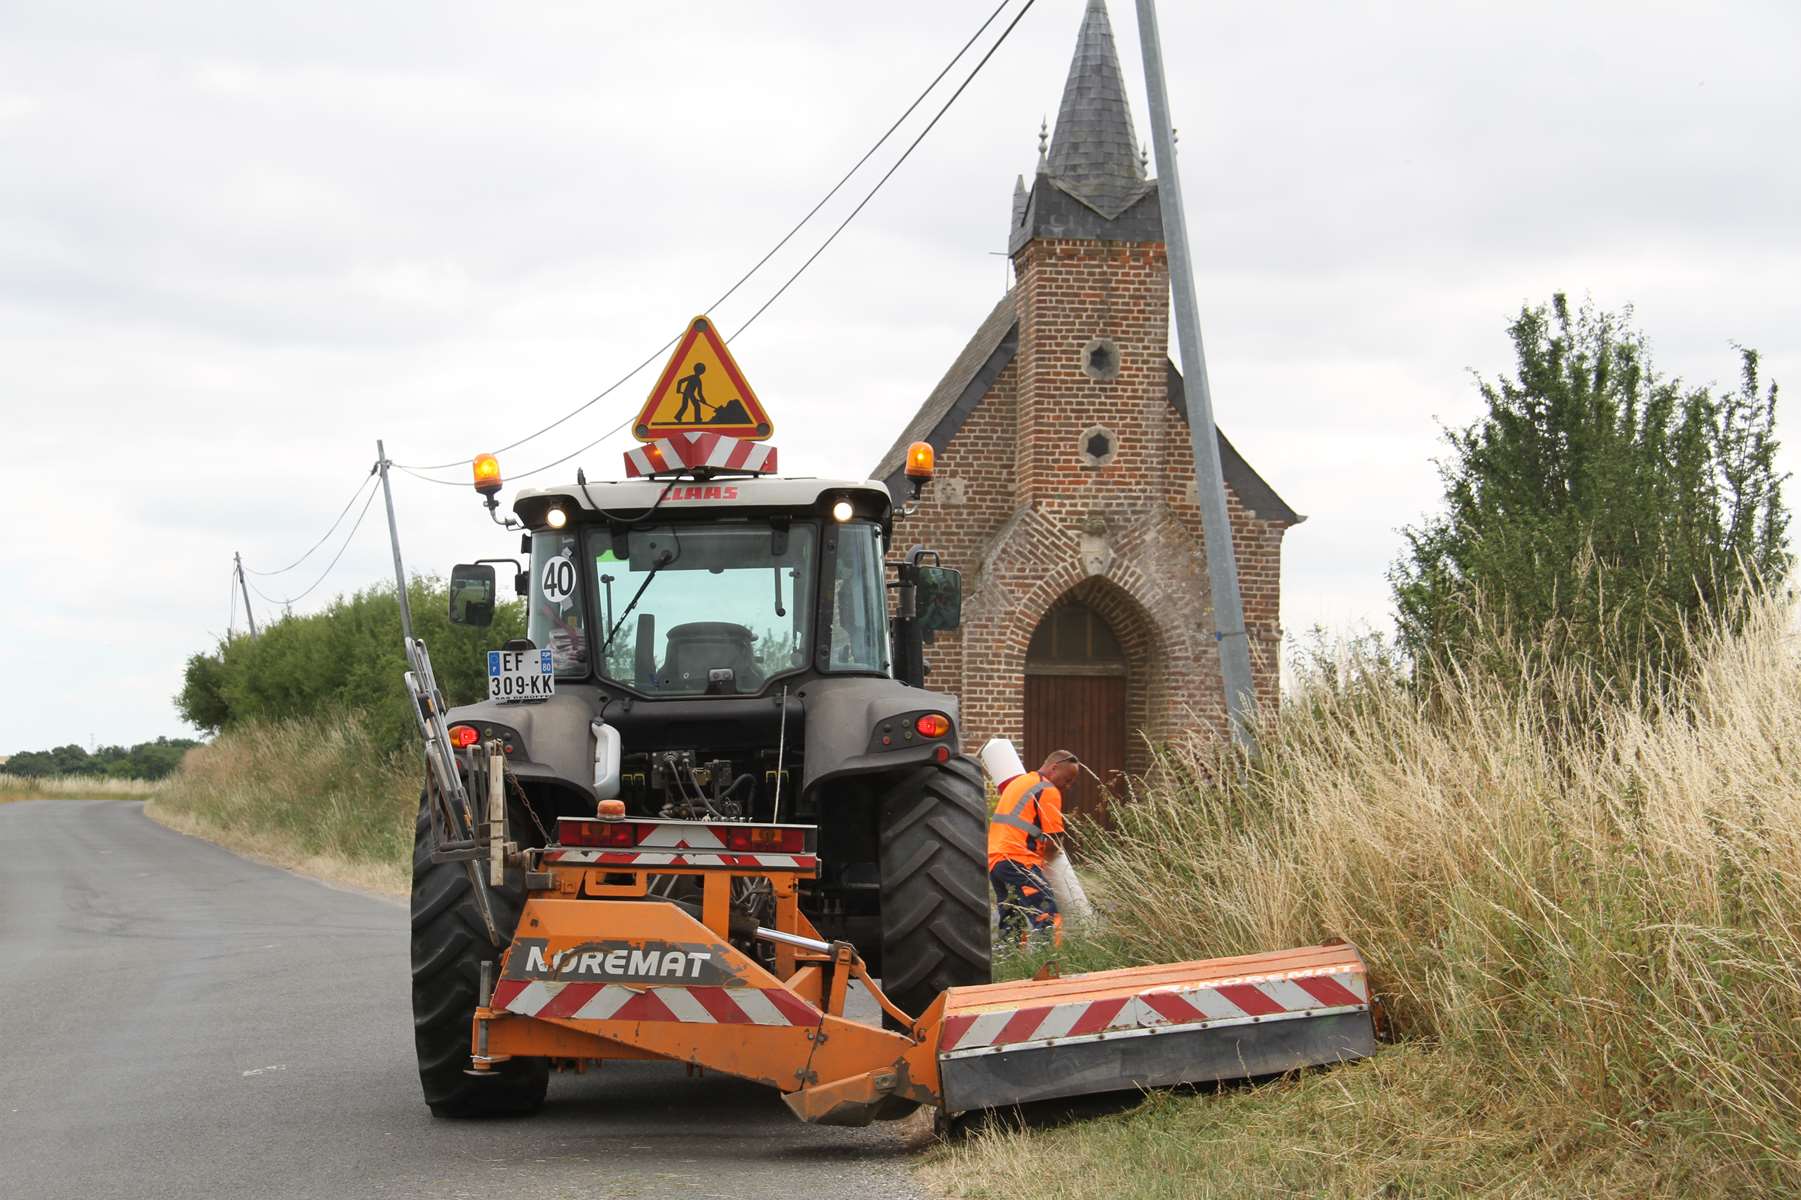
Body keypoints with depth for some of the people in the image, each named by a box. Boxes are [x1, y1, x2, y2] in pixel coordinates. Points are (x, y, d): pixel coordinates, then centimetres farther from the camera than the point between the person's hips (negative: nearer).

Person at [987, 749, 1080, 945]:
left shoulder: (1017, 782, 25)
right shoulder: (1049, 791, -3)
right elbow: (1053, 842, -8)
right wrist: (1047, 856, 13)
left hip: (993, 859, 9)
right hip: (1019, 863, -9)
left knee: (1011, 928, 12)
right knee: (1049, 920, -16)